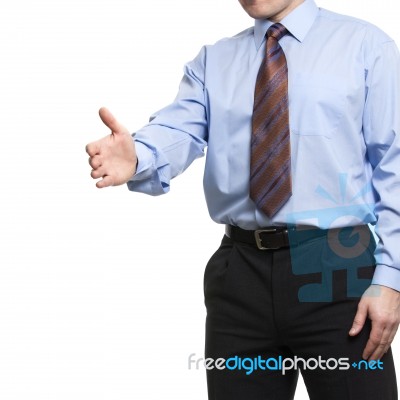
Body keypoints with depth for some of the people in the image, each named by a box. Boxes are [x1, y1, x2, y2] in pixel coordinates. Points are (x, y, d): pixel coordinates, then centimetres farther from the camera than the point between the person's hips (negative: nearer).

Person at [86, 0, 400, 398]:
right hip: (240, 273, 3)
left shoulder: (364, 45, 4)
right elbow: (179, 131, -5)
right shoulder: (212, 61, 12)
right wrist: (137, 158, -29)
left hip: (334, 267, -3)